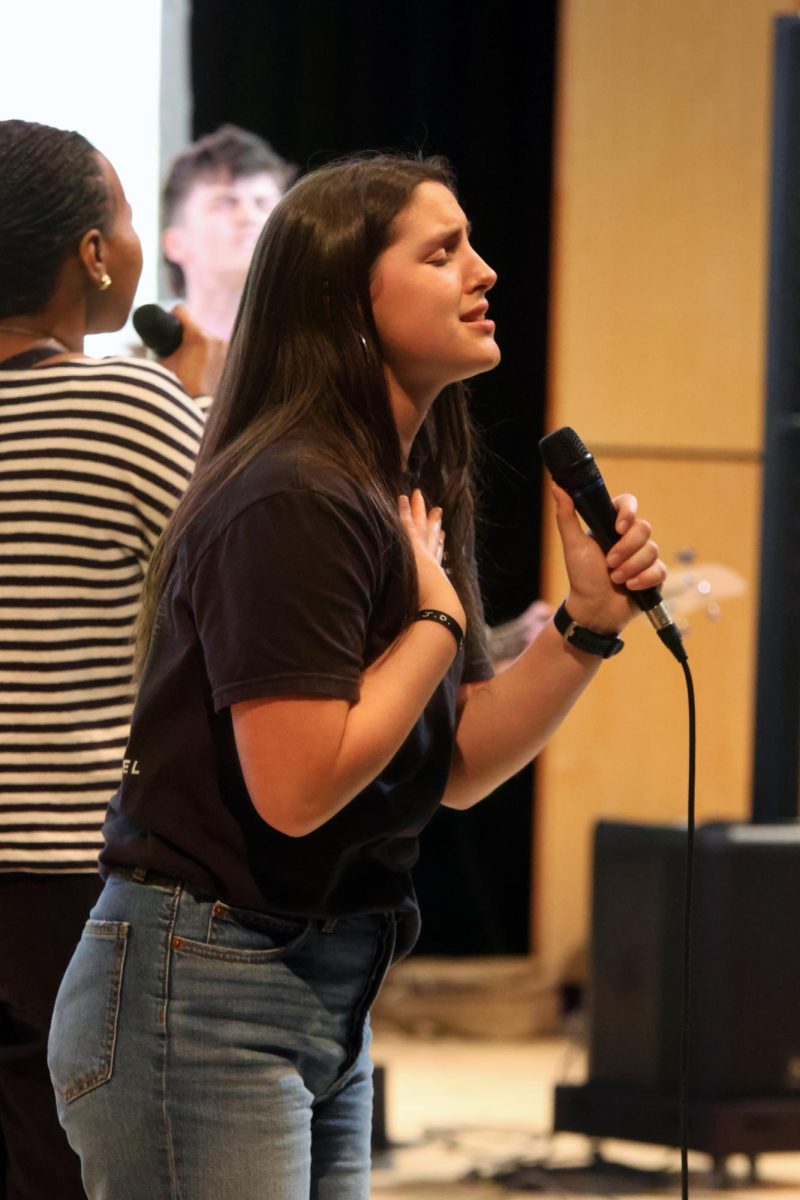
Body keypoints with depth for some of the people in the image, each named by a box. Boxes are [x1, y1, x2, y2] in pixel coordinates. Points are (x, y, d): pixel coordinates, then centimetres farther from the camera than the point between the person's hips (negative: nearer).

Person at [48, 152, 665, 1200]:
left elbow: (460, 770, 11)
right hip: (202, 1002, -10)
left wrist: (589, 622, -2)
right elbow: (295, 787, -25)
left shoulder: (409, 493, 11)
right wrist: (439, 619, -13)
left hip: (330, 1003, 10)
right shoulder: (294, 503, -19)